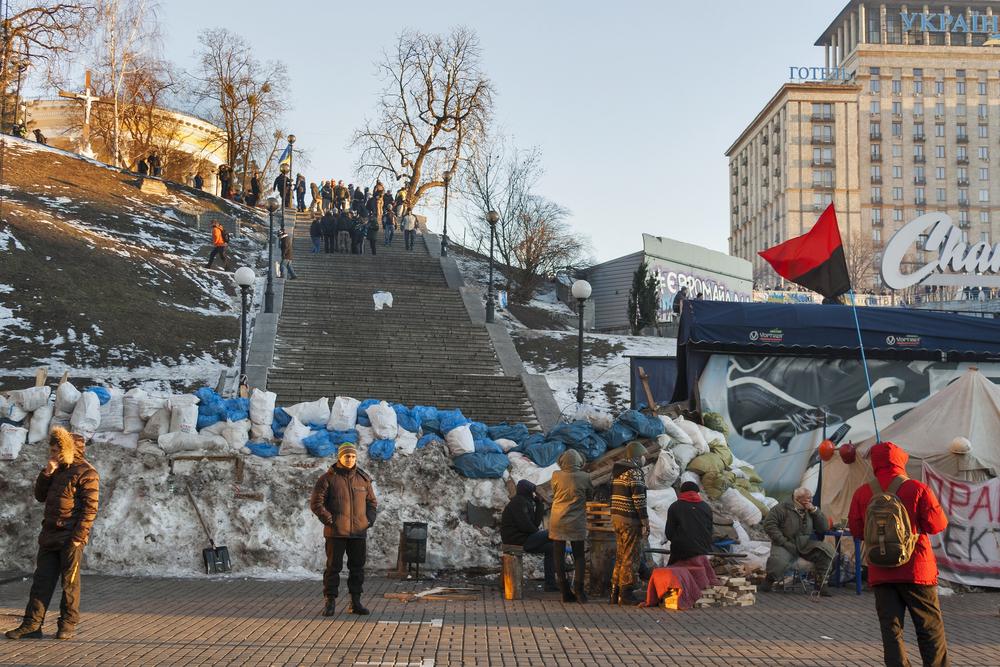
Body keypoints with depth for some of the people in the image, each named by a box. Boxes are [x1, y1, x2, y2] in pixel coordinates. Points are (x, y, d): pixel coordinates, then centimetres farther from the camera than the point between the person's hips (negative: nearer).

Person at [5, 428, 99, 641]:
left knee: (70, 583, 2)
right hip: (50, 535, 7)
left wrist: (78, 538, -19)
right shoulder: (57, 470, 17)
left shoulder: (86, 473, -9)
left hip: (71, 538, -7)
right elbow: (40, 496, 16)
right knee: (41, 581, 4)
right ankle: (32, 625, 6)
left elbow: (89, 509, -14)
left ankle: (68, 624, 11)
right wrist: (46, 474, 0)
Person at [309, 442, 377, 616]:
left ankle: (355, 602, 15)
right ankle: (330, 602, 5)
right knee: (333, 567, -1)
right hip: (336, 532, -4)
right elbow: (316, 503, -4)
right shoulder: (328, 478, -3)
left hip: (359, 532, 4)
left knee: (357, 567, 7)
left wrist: (370, 520, 4)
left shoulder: (363, 478, 9)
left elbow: (372, 502, 18)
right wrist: (329, 520, -11)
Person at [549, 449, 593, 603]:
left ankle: (565, 592, 5)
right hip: (577, 523, 0)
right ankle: (579, 589, -1)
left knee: (559, 556, 6)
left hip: (557, 522, 0)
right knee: (579, 556, 11)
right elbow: (590, 495, 7)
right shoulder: (584, 477, -8)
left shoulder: (556, 476, -7)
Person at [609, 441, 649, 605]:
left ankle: (616, 592, 17)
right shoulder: (635, 472, -13)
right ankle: (626, 593, -2)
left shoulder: (616, 471, 13)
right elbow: (639, 500, -18)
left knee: (620, 556, 15)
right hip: (631, 520, -9)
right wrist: (645, 523, -14)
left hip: (616, 517, 9)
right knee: (631, 557, -3)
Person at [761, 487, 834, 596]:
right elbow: (769, 524, -11)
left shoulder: (810, 510, 11)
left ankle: (821, 583, -6)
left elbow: (824, 528, 7)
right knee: (778, 562, -36)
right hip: (786, 546, -5)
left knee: (827, 549, -19)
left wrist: (814, 510, -7)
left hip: (805, 544, 5)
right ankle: (770, 579, 1)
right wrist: (783, 541, -17)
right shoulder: (783, 508, -6)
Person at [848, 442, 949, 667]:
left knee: (891, 631, 5)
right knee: (931, 629, 7)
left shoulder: (862, 493, 0)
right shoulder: (918, 489, -7)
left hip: (880, 573, 2)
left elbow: (855, 529, 5)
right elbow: (937, 525, -7)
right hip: (917, 571, -2)